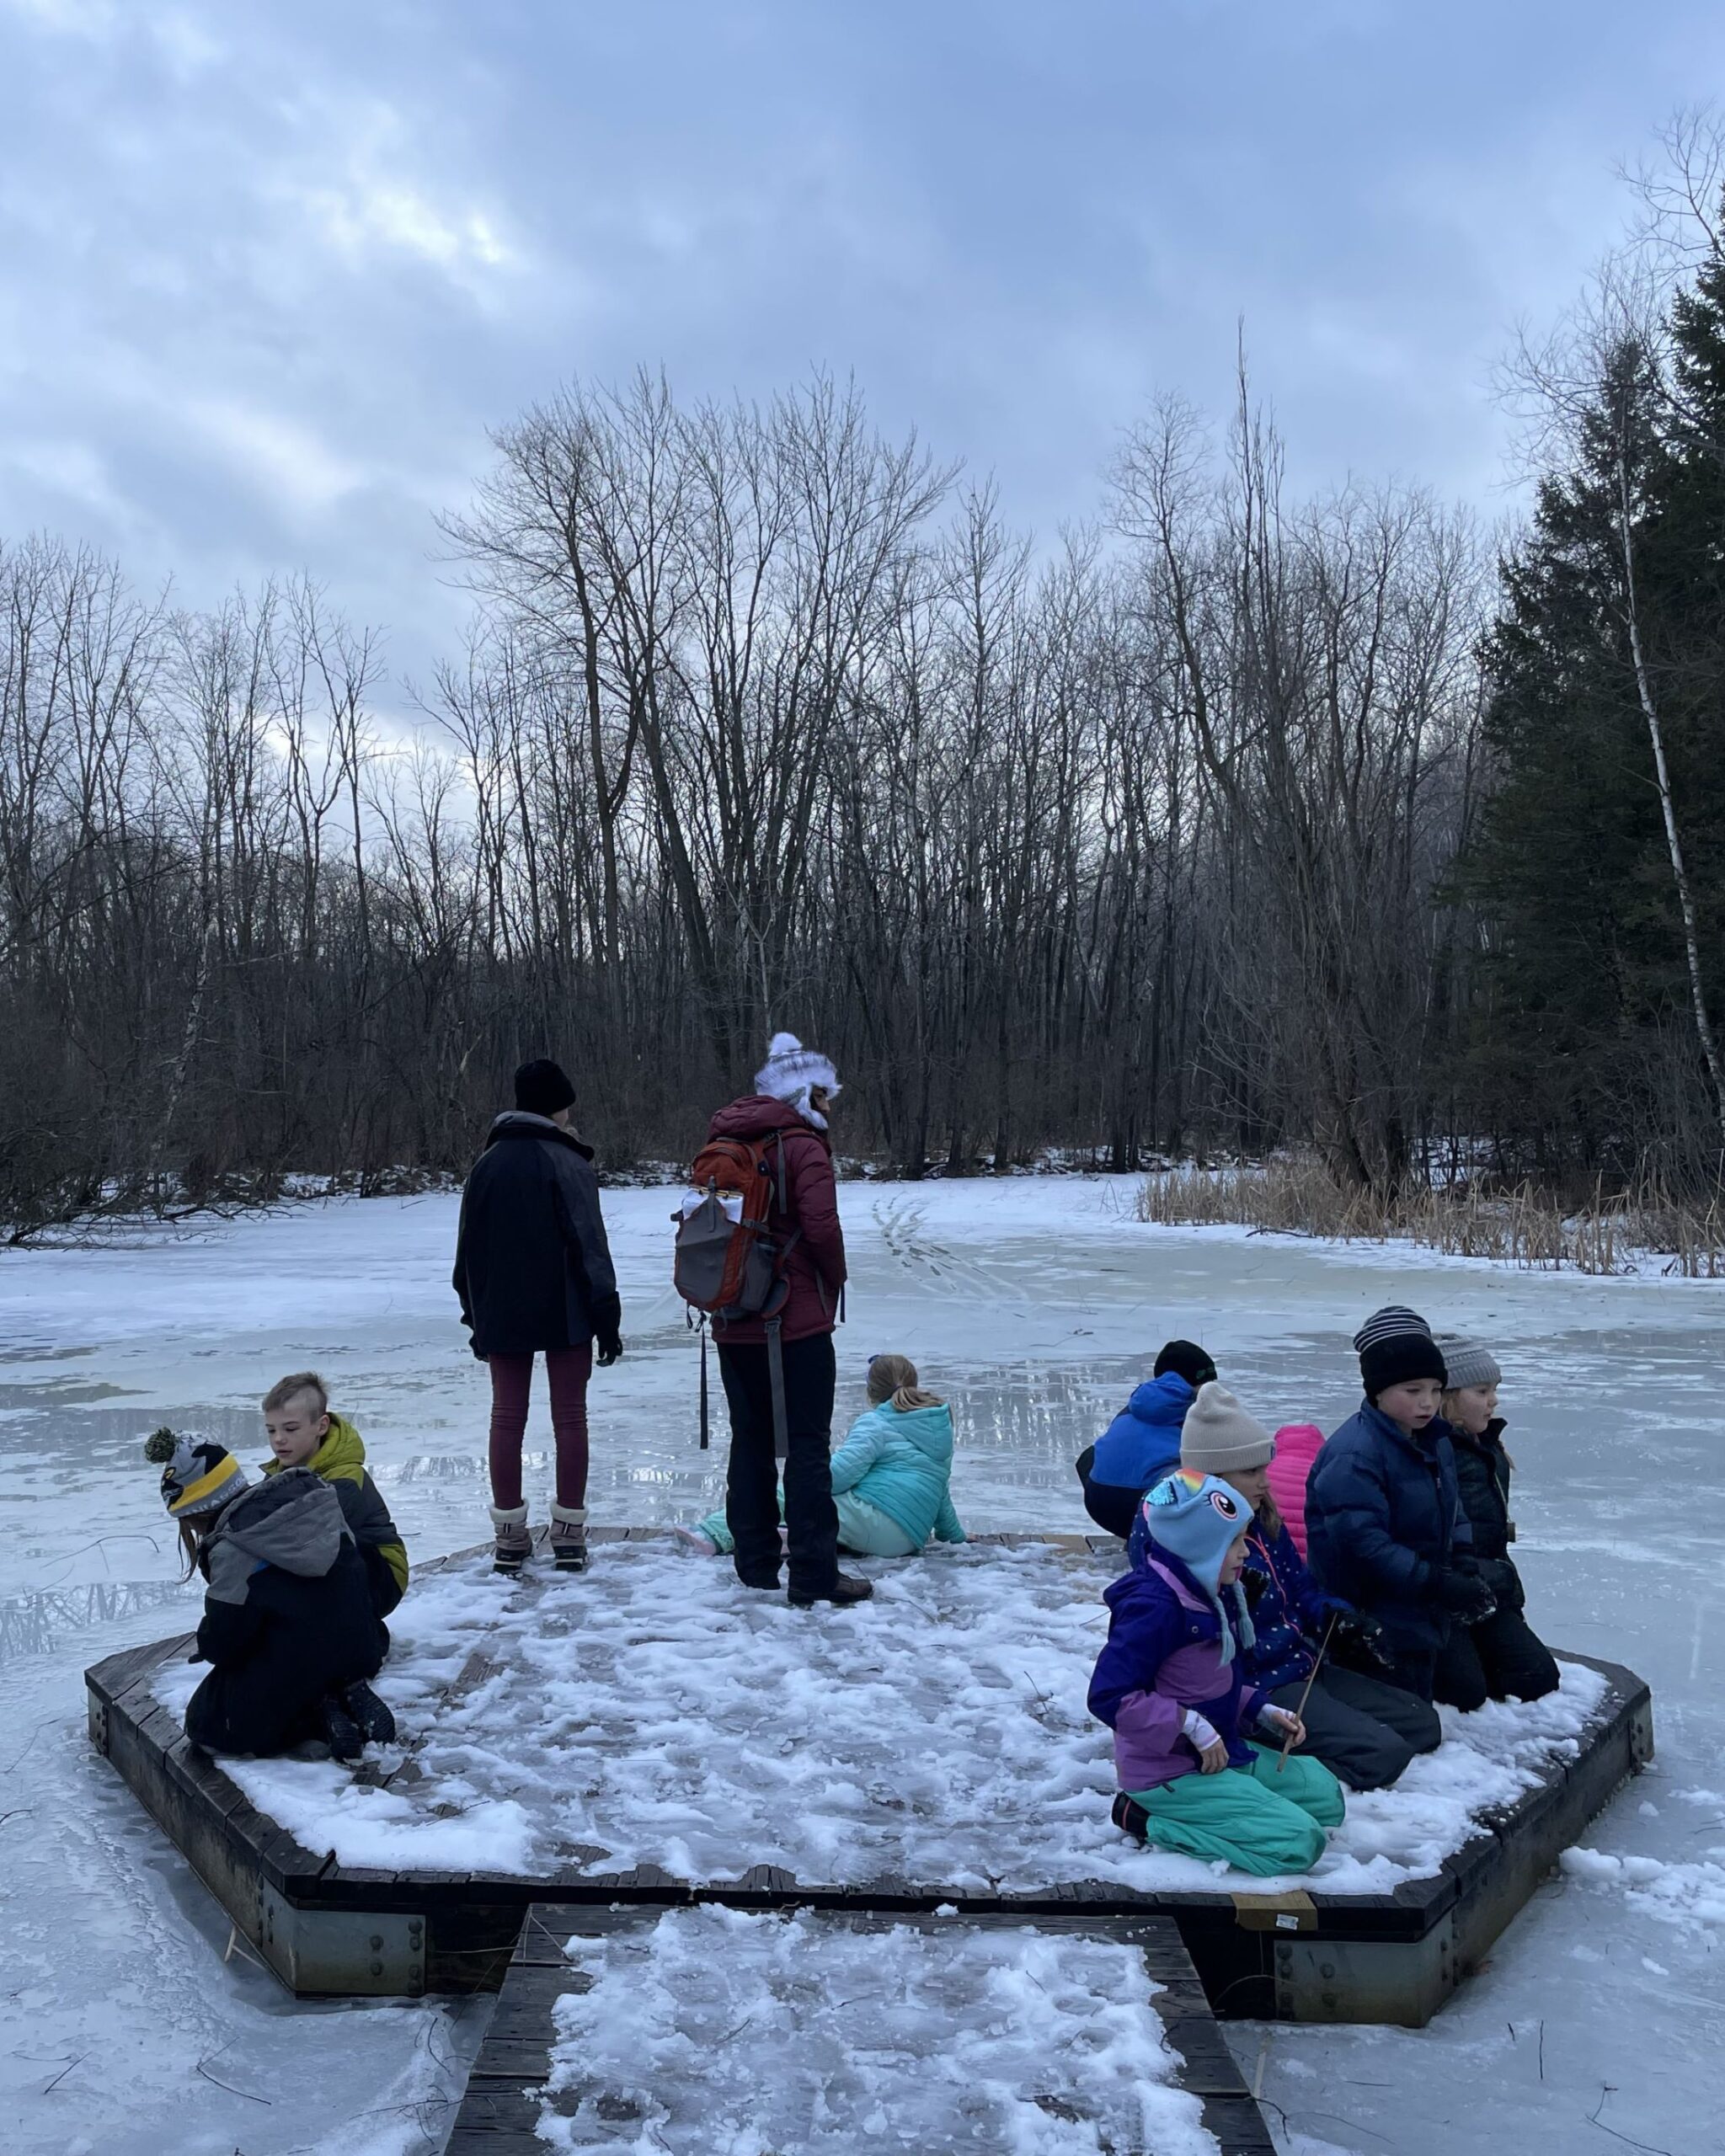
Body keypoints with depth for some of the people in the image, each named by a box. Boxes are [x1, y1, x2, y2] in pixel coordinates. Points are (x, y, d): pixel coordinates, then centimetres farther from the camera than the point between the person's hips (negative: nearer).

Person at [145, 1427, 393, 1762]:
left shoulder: (233, 1551, -21)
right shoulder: (318, 1502, 1)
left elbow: (223, 1640, -15)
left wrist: (210, 1646, 11)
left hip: (292, 1668, -8)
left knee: (206, 1724, 14)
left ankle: (320, 1714, -6)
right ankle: (345, 1697, 6)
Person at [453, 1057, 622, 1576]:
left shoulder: (487, 1164, 5)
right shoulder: (568, 1163, -10)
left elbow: (468, 1248, 11)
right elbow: (590, 1246, -12)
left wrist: (476, 1315, 18)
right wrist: (607, 1318, -7)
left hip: (501, 1315, 4)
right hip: (565, 1313, -4)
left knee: (507, 1417, 9)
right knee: (569, 1417, 5)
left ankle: (510, 1537, 13)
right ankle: (569, 1536, 8)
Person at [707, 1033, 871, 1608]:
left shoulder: (723, 1143, 11)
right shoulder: (802, 1143, -11)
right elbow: (821, 1227, -19)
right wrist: (833, 1282, -2)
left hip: (732, 1321, 7)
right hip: (796, 1321, -7)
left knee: (750, 1441, 15)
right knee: (808, 1446, -2)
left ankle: (755, 1562, 22)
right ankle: (814, 1576, 0)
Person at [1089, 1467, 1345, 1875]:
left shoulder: (1211, 1594, 5)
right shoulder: (1154, 1607, -26)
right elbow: (1108, 1696, -28)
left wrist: (1260, 1711, 3)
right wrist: (1191, 1725, -25)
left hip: (1223, 1749, 10)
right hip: (1170, 1770, -10)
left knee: (1325, 1795, 17)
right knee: (1298, 1841, -16)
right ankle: (1152, 1820, -8)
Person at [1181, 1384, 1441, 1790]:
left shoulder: (1263, 1522, 9)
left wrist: (1340, 1619, -2)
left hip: (1307, 1669, 10)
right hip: (1259, 1689, -10)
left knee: (1423, 1724, 15)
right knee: (1383, 1754, -20)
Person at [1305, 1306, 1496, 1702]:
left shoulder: (1435, 1442, 7)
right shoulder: (1353, 1455, -24)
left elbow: (1452, 1515, 16)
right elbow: (1362, 1543, -28)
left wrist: (1464, 1566, -3)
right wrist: (1438, 1584, -27)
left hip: (1423, 1620, 9)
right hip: (1373, 1628, -9)